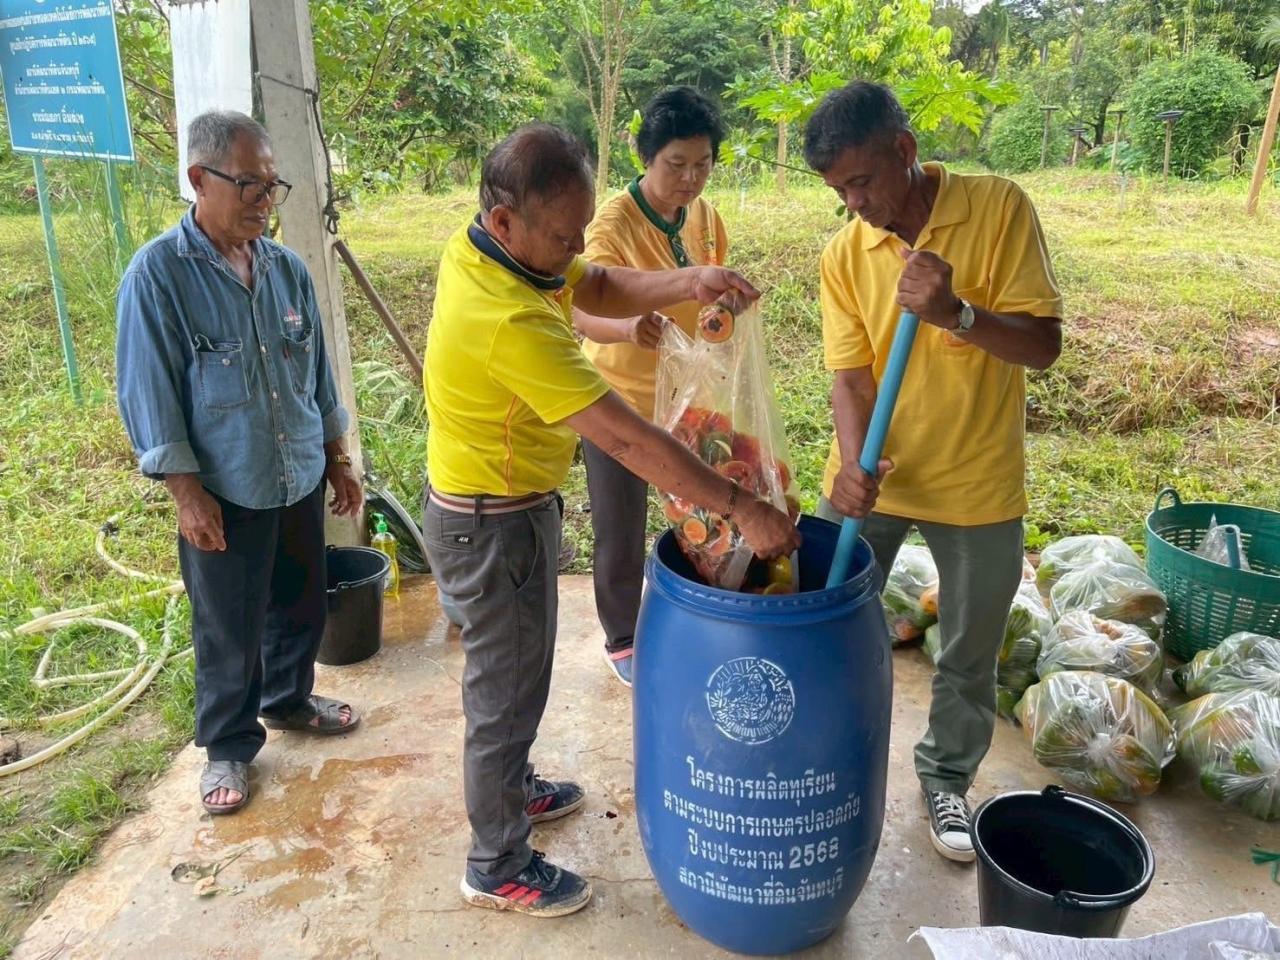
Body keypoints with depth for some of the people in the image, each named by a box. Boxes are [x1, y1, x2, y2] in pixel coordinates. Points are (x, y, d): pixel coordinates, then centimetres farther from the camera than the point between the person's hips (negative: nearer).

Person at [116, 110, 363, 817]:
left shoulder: (287, 269, 1)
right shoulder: (157, 274, -13)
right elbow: (148, 394, -12)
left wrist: (337, 458, 12)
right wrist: (188, 492, -14)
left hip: (300, 481, 5)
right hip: (225, 495, -5)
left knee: (302, 605, 20)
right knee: (229, 632, 9)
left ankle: (290, 700, 45)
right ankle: (228, 745, 31)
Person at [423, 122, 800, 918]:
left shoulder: (484, 243, -5)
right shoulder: (508, 320, -34)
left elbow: (601, 287, 3)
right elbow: (628, 440, -33)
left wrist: (683, 283, -16)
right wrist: (741, 508, -26)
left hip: (510, 507, 9)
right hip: (493, 528, -9)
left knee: (515, 671, 26)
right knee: (506, 689, 8)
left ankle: (510, 787, 50)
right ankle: (499, 868, 30)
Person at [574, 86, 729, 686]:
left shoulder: (705, 216, 0)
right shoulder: (614, 225, -21)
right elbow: (583, 312, -36)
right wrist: (628, 328, -57)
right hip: (620, 403, -6)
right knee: (621, 536, 8)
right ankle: (622, 641, 32)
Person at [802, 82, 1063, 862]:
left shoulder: (1000, 208, -11)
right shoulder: (843, 254, -5)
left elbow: (1044, 345, -14)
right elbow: (850, 376, -10)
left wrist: (954, 312, -32)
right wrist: (852, 463, -28)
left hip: (979, 485, -1)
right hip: (870, 481, 2)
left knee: (970, 658, 14)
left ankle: (948, 777, 39)